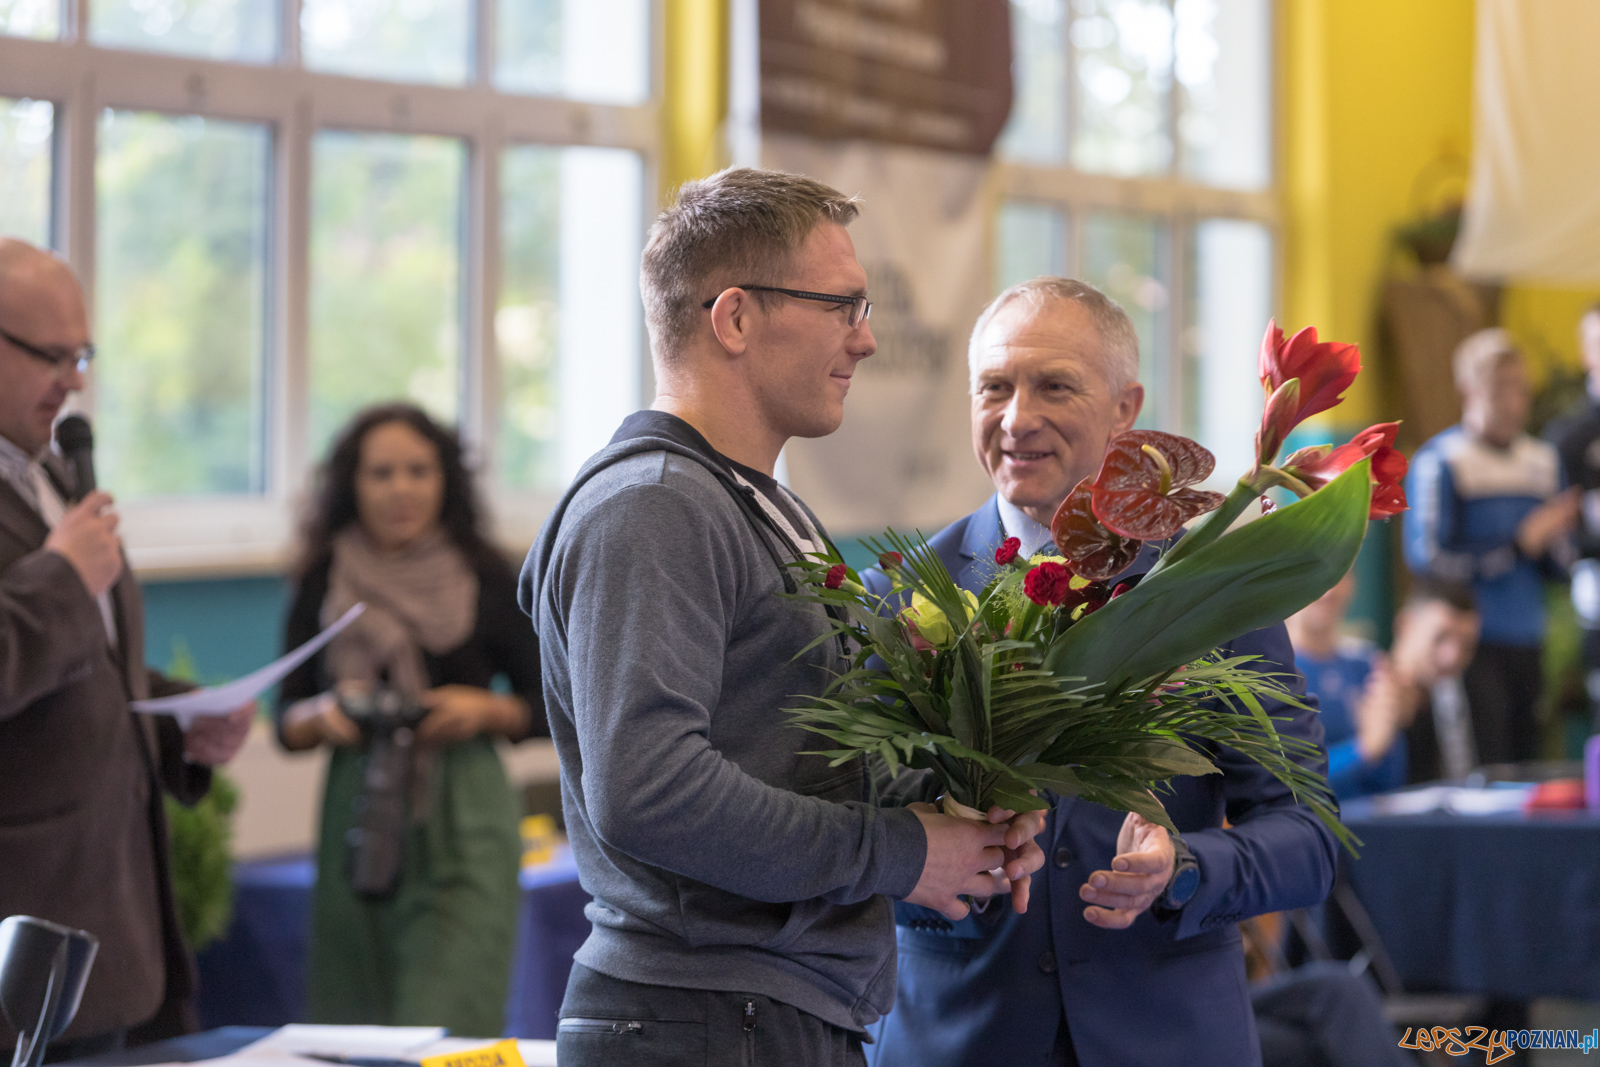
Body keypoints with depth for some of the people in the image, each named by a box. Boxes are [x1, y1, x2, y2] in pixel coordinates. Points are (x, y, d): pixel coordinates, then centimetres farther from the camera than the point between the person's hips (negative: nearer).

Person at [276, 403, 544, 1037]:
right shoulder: (324, 586, 6)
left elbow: (546, 706, 8)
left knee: (443, 1031, -13)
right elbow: (288, 724, 9)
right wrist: (326, 711, -12)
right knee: (355, 1026, 4)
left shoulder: (484, 579, 2)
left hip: (462, 822, -2)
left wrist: (485, 710, -11)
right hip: (359, 815, 2)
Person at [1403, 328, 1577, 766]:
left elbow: (1561, 565, 17)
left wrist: (1551, 541, -7)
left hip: (1527, 646, 7)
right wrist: (1520, 545, -12)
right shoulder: (1439, 462, -8)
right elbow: (1428, 557, -16)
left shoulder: (1542, 460, 13)